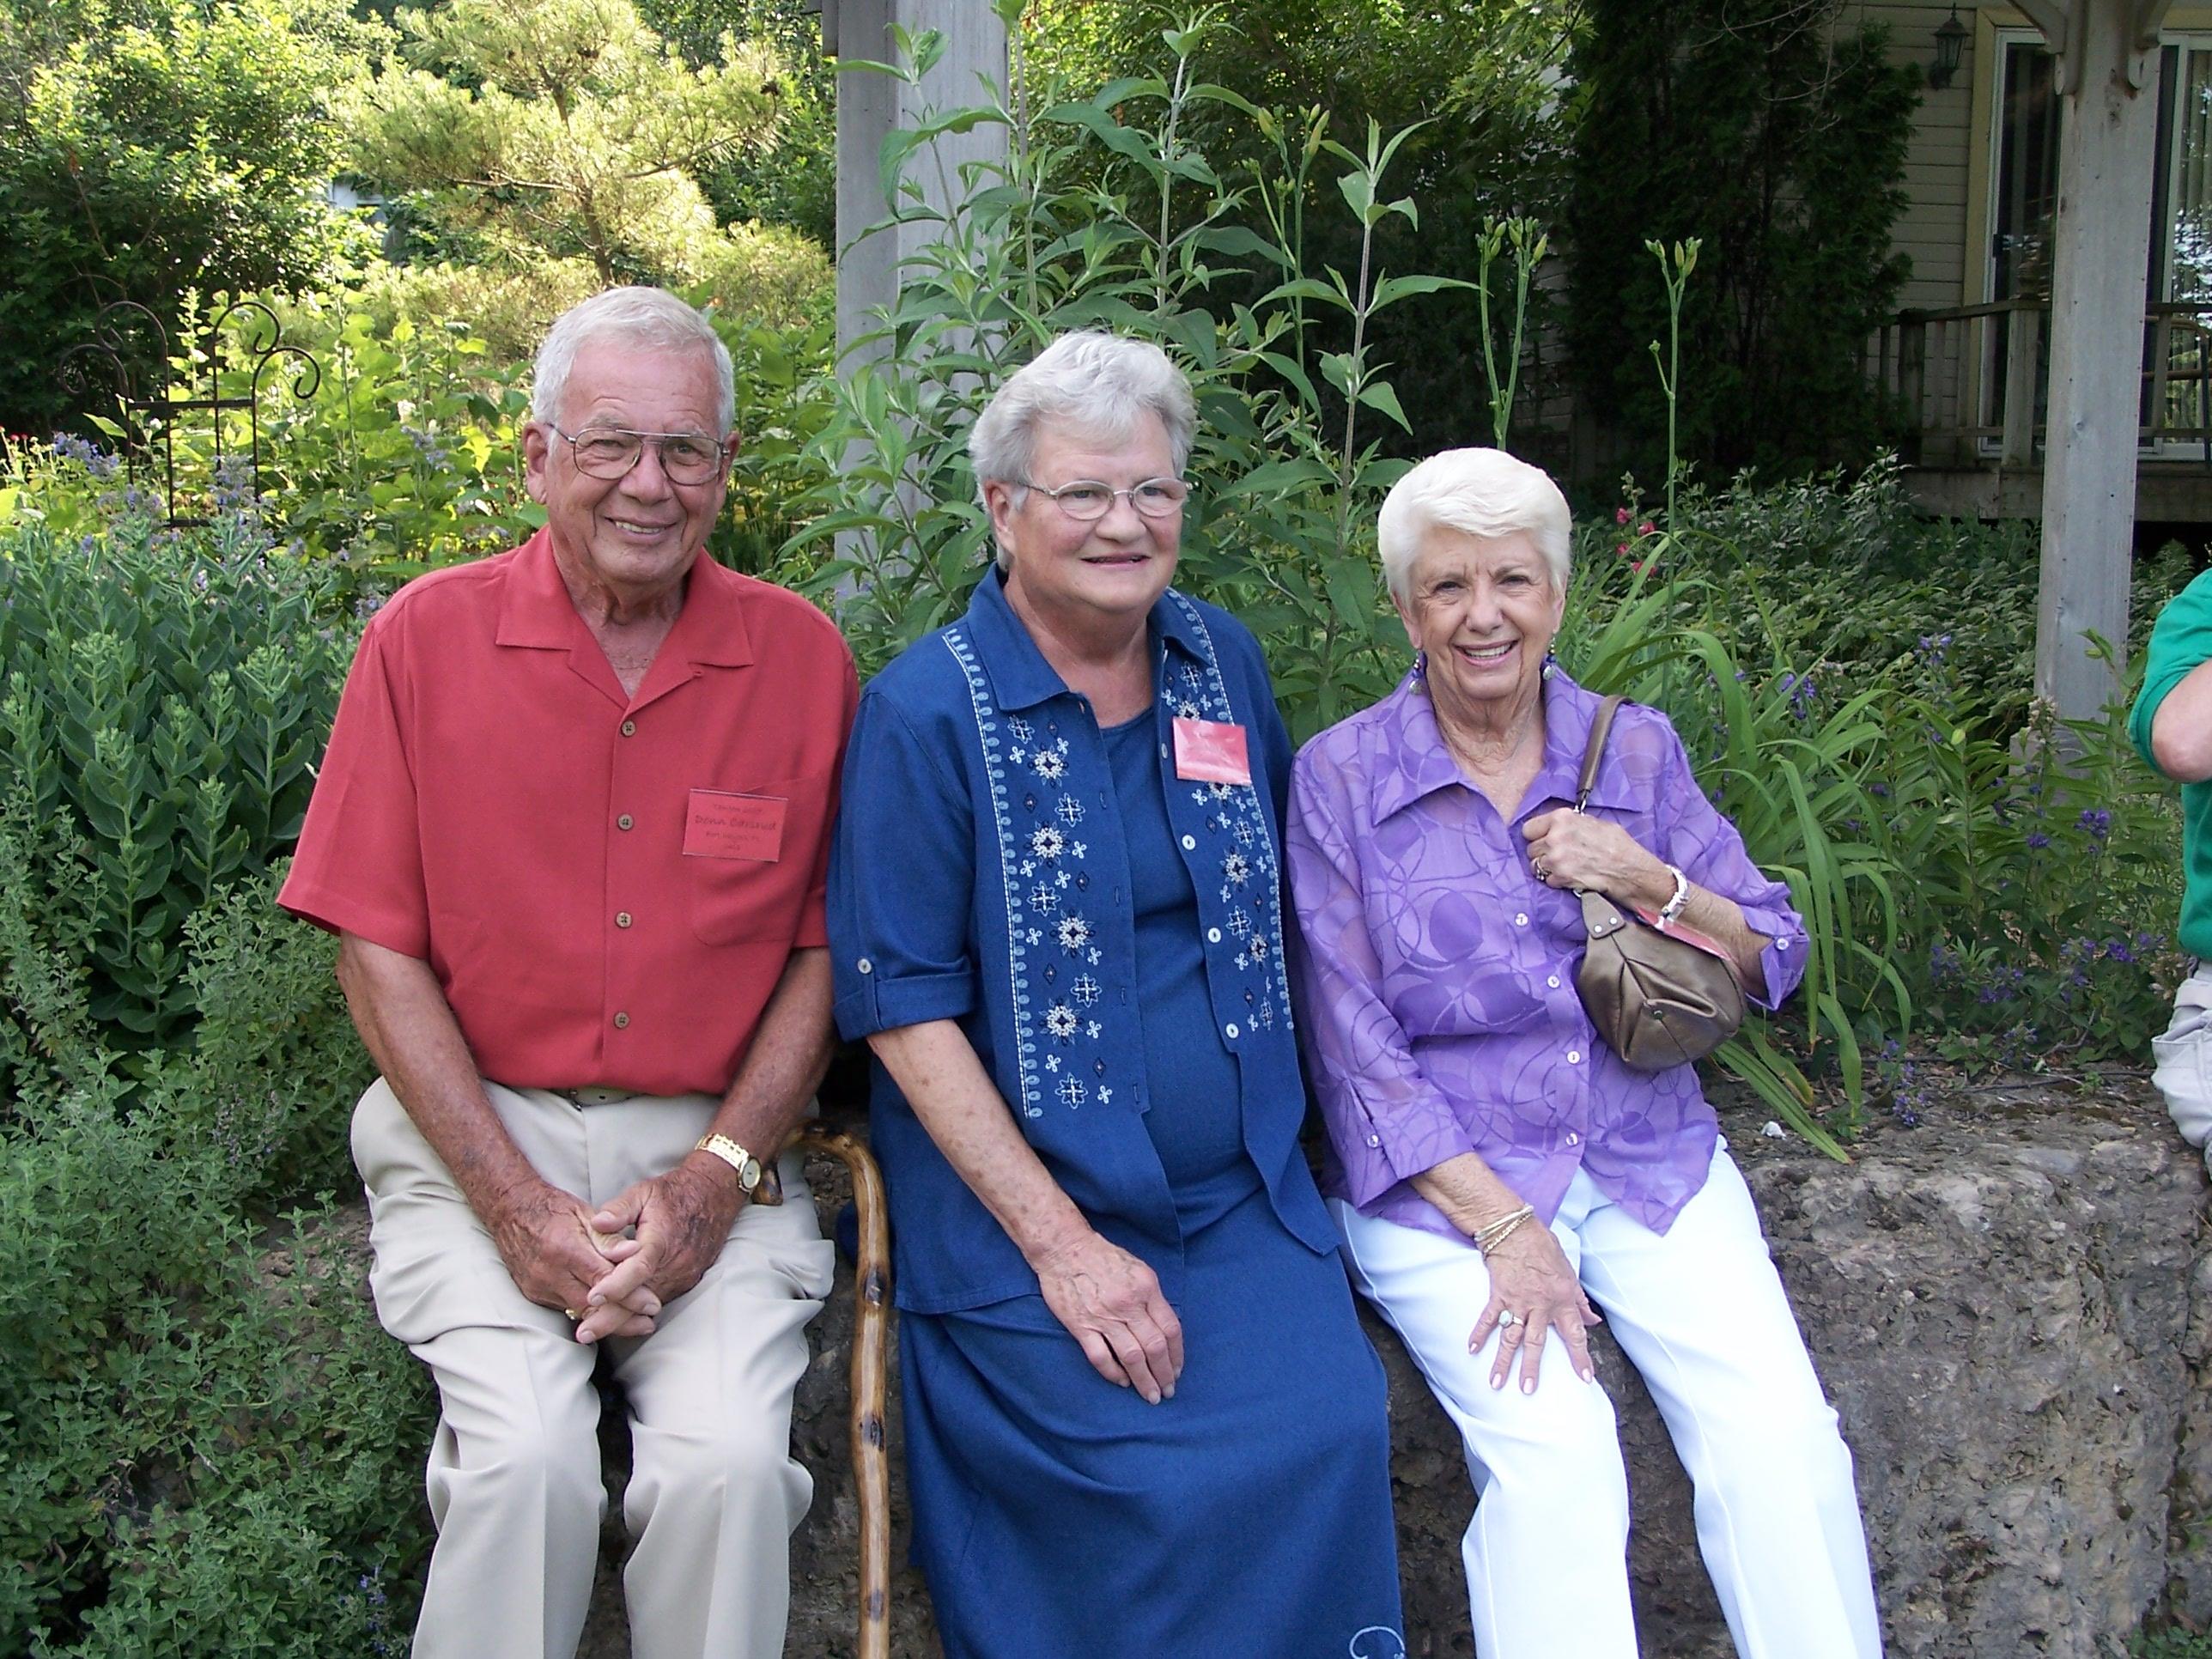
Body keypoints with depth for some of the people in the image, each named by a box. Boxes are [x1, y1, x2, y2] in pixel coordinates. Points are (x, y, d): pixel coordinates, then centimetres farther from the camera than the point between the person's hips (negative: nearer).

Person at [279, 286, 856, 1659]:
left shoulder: (802, 657, 2)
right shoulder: (427, 639, 0)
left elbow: (821, 950, 5)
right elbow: (379, 947, -1)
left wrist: (716, 1177, -9)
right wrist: (516, 1204, -10)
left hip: (710, 1144, 1)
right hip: (480, 1131, 0)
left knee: (732, 1456, -22)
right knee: (525, 1456, -23)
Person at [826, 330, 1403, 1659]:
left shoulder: (1223, 663, 8)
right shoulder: (927, 713, -8)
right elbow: (906, 1006, -10)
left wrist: (1279, 1117, 12)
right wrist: (1061, 1243, -15)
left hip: (1243, 1191, 5)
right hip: (1018, 1200, -4)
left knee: (1330, 1432, -17)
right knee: (1159, 1483, -21)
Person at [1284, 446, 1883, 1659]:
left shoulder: (1635, 750, 8)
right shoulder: (1341, 777, -2)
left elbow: (1772, 966, 9)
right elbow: (1353, 1046, -5)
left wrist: (1647, 880, -11)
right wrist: (1503, 1227, -13)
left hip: (1647, 1157, 3)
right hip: (1441, 1180, -3)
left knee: (1782, 1432, -18)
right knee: (1554, 1453, -26)